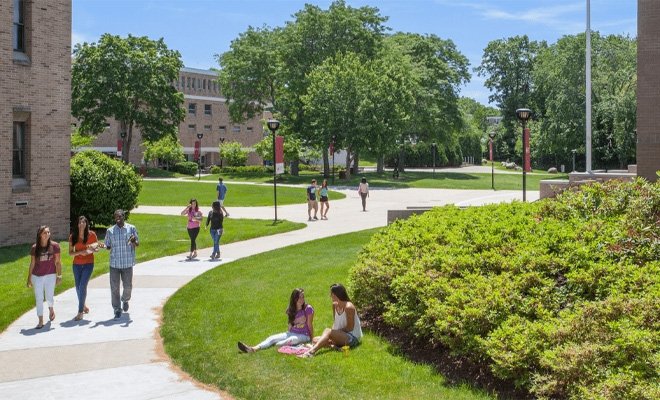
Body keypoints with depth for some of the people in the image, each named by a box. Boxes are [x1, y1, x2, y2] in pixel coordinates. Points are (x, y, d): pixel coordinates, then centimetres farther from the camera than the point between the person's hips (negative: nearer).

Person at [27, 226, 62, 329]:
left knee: (49, 297, 5)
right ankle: (40, 321, 14)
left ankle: (51, 309, 41)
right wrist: (29, 278, 7)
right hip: (37, 277, 1)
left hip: (50, 275, -1)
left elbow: (57, 262, -1)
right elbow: (32, 263, 4)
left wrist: (59, 276, -1)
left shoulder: (54, 246, -6)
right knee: (39, 299, 4)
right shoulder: (34, 248, -3)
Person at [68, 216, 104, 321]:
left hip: (88, 264, -3)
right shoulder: (72, 236, -1)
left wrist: (92, 250, -16)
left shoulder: (91, 234, -6)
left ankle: (80, 312, -9)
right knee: (78, 287, 10)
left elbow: (97, 248, 6)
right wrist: (80, 252, -16)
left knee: (82, 286, -13)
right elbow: (70, 253, 1)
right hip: (77, 264, 3)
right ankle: (83, 305, 35)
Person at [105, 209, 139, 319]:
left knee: (128, 286, 5)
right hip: (114, 264, 1)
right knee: (114, 287, -1)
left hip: (127, 263, -1)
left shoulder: (131, 228, 1)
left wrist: (133, 241, -23)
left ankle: (125, 300, 37)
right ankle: (117, 310, 9)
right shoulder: (110, 231, 5)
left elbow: (137, 244, 0)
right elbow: (108, 246, 13)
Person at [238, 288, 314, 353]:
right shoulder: (291, 310, 7)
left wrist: (312, 339, -2)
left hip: (304, 336, -3)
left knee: (292, 340, -38)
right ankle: (254, 348, -39)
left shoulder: (308, 309, -10)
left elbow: (310, 325, -6)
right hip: (291, 333, 4)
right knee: (272, 338, -19)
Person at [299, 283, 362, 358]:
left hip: (352, 338, -9)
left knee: (327, 331, -31)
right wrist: (332, 336, -6)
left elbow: (350, 328, -16)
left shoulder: (348, 307, -19)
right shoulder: (335, 305, 5)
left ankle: (311, 351, -49)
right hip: (341, 336, 9)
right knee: (315, 340, -3)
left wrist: (331, 333, -10)